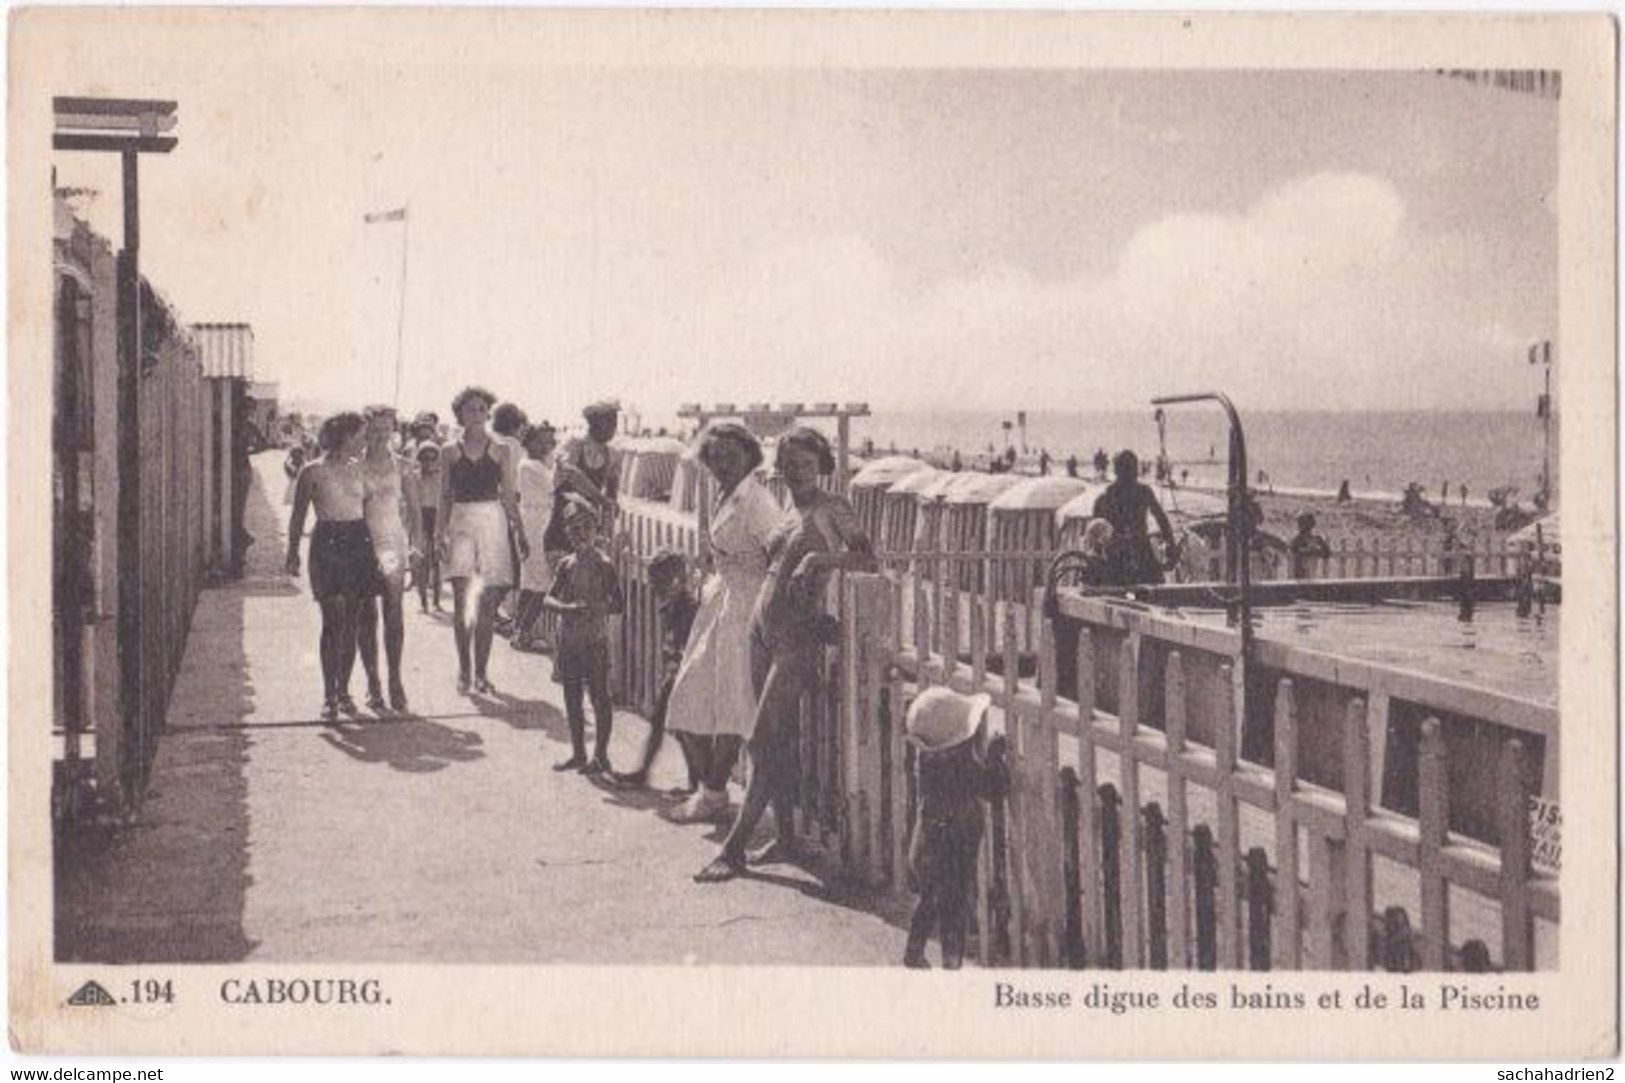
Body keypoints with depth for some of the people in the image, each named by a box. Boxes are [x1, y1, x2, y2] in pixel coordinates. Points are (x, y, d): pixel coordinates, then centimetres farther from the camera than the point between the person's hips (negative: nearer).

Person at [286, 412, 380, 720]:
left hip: (358, 543, 5)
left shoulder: (357, 468, 13)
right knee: (332, 622, -9)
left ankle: (343, 691, 13)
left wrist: (373, 548, 16)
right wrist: (293, 553, -4)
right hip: (328, 544, -5)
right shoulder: (313, 472, -3)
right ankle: (329, 696, -5)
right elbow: (298, 516, 0)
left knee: (350, 622, 5)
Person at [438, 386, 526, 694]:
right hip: (461, 522, 0)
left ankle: (480, 671, 9)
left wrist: (519, 531, 2)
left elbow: (510, 496, 7)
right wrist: (442, 533, -2)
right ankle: (463, 669, 2)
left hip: (493, 522, 0)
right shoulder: (450, 452, 6)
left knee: (487, 603, 1)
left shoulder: (500, 451, 6)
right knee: (462, 600, -8)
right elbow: (445, 496, 7)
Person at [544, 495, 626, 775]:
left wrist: (594, 608, -23)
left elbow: (619, 603, -9)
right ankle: (578, 754, 23)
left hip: (595, 639, -5)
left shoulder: (603, 563, -8)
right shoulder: (566, 564, 6)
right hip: (569, 639, 6)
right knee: (572, 697, 12)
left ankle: (600, 755, 6)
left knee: (599, 696, -1)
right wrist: (567, 608, -20)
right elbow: (548, 598, -1)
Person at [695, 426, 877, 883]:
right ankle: (785, 836, 19)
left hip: (797, 633, -8)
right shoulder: (790, 511, 15)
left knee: (763, 743, -9)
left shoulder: (831, 509, -7)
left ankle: (734, 848, -7)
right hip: (763, 625, 8)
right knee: (776, 741, 10)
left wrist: (818, 558, -27)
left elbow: (867, 559, -18)